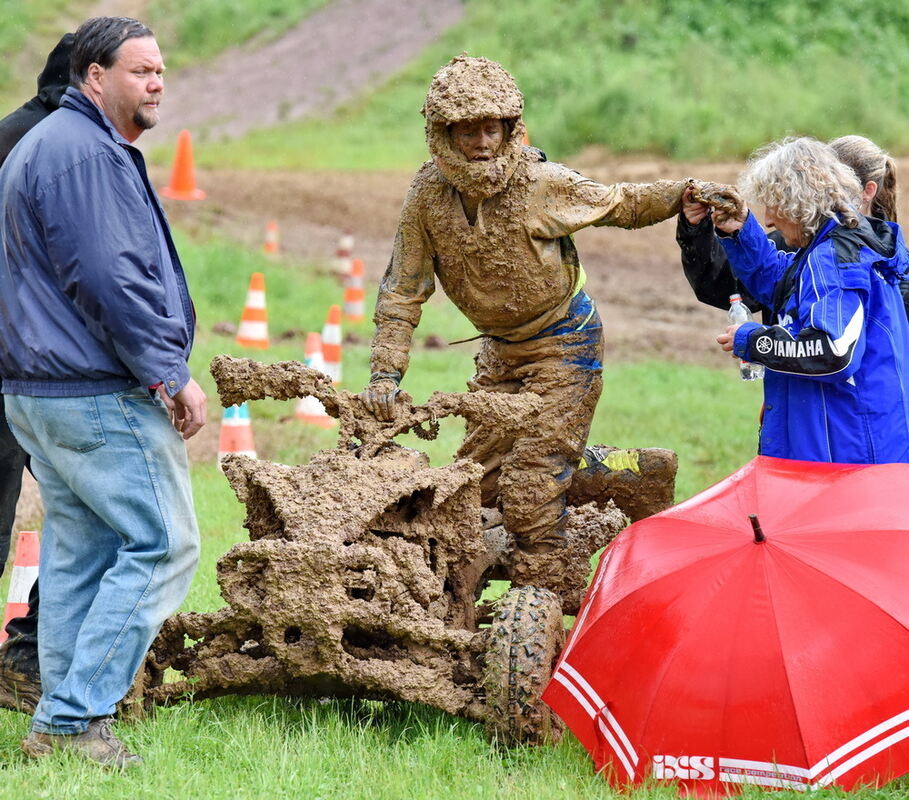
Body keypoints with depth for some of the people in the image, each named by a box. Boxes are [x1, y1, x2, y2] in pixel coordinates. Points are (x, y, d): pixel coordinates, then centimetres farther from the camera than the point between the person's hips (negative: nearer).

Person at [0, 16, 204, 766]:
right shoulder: (87, 155, -15)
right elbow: (109, 277, -22)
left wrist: (156, 367, 21)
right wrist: (172, 372, -15)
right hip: (102, 395, -11)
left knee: (78, 551, 12)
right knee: (162, 544, -7)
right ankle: (78, 717, -9)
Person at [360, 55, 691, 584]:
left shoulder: (542, 183, -20)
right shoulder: (429, 195, -11)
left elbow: (622, 204, -6)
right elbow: (404, 290, -6)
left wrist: (682, 194, -24)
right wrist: (386, 373, -13)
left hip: (563, 342, -5)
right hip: (501, 348, 5)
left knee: (531, 487, -11)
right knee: (480, 475, 7)